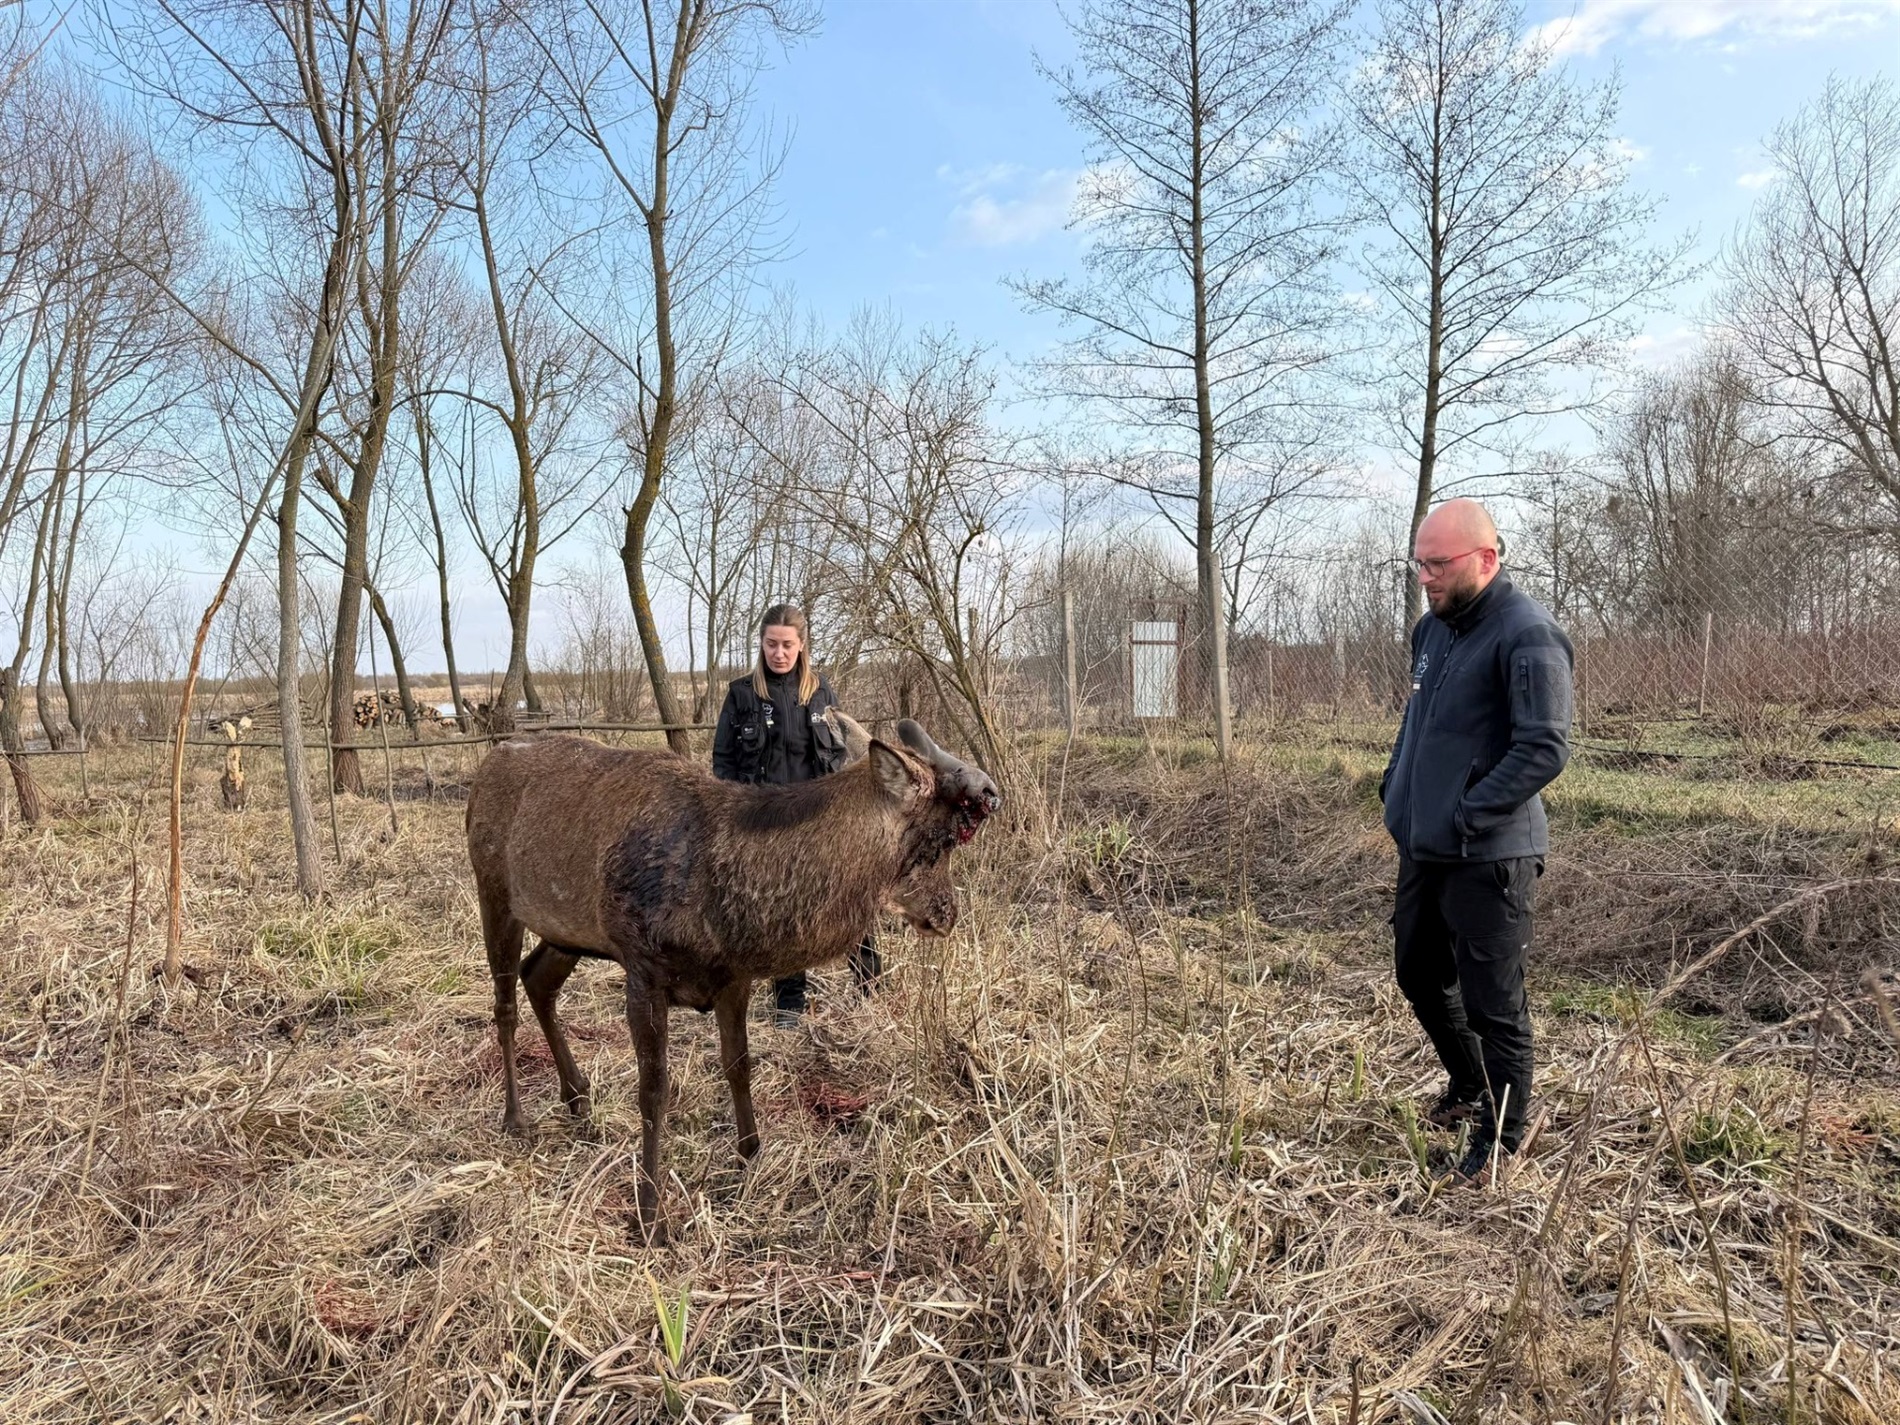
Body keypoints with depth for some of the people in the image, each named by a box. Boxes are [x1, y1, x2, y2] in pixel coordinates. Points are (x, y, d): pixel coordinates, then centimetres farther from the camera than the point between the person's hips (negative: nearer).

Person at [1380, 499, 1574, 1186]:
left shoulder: (1527, 635, -18)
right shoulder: (1433, 627, 10)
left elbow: (1545, 748, -22)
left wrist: (1466, 816, -22)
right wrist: (1396, 788, 11)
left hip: (1489, 856, -9)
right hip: (1423, 846, 9)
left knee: (1492, 1001, 4)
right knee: (1420, 975, 21)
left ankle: (1501, 1139, 24)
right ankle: (1468, 1087, 45)